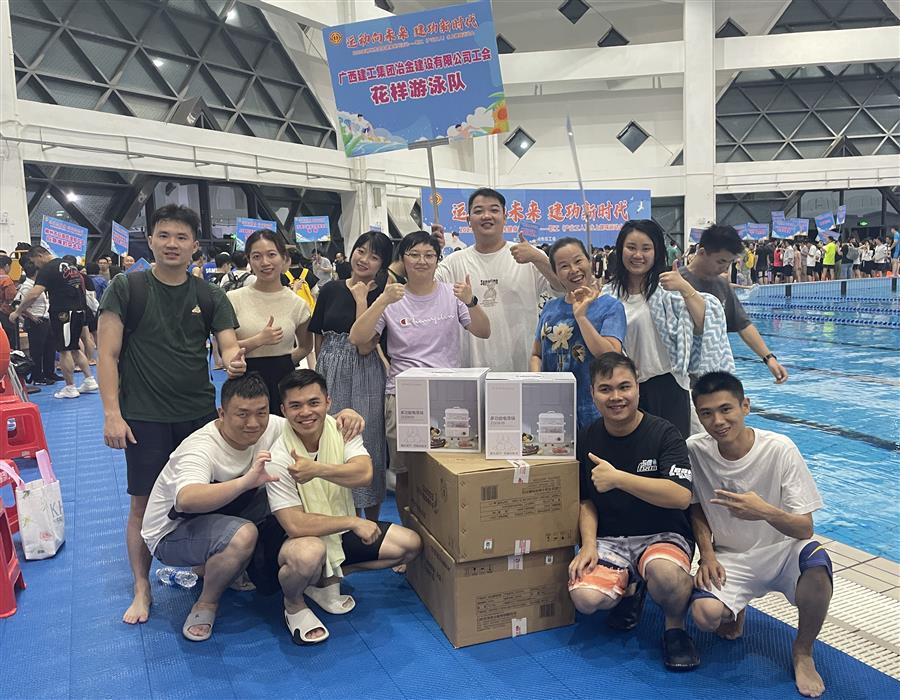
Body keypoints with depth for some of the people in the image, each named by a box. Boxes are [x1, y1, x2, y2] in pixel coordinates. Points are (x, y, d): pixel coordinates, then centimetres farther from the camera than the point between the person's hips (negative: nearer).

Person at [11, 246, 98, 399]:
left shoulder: (47, 270, -10)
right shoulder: (71, 265, 15)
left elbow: (33, 294, -19)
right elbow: (82, 286, 22)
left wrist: (17, 312, -11)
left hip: (63, 313, -8)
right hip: (79, 311, 8)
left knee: (64, 350, 0)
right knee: (75, 349, 16)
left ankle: (70, 388, 5)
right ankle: (89, 380, 14)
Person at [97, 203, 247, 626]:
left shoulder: (209, 296, 4)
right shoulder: (126, 288, -2)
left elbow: (228, 345, -2)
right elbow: (108, 355, -4)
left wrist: (233, 360, -27)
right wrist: (112, 414, -11)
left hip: (200, 413, 2)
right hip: (145, 417, -2)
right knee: (142, 503, 5)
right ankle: (142, 589, 21)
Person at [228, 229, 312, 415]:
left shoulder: (297, 304, 1)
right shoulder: (234, 299, -3)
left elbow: (305, 346, 17)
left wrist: (282, 362, 5)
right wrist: (259, 340, -16)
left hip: (283, 381, 1)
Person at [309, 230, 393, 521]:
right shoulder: (330, 290, 5)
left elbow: (365, 346, -17)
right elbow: (319, 337, 13)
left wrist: (361, 299, -14)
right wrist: (320, 371, 9)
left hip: (365, 376, -3)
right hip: (329, 374, 3)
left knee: (366, 441, 4)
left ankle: (372, 522, 22)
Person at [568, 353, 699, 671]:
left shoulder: (663, 434, -10)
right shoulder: (587, 440, 2)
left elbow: (681, 496, -23)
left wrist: (617, 478, -27)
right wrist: (589, 543, -7)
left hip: (662, 535, -3)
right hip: (608, 539, 3)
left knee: (663, 571, -38)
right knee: (585, 599, -24)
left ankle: (675, 627, -2)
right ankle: (628, 588, 13)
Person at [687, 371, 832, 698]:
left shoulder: (779, 450, -18)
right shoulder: (695, 450, -12)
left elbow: (805, 529, -16)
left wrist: (766, 512, -36)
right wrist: (707, 554, -7)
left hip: (781, 551, 0)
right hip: (729, 558, 1)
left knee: (817, 562, -36)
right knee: (705, 615, -28)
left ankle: (803, 651, -5)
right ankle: (733, 609, 13)